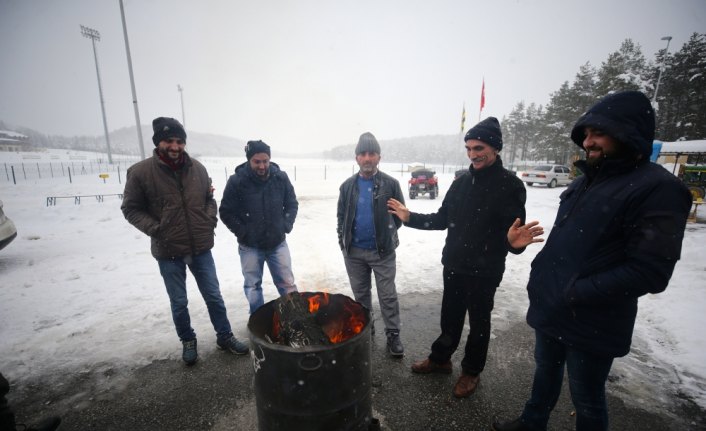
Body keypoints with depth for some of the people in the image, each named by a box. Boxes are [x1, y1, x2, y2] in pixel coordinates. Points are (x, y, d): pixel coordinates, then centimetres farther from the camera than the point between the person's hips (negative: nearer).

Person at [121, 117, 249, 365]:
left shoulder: (197, 168, -1)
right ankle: (188, 341, 38)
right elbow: (131, 208, -1)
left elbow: (209, 198, 11)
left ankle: (224, 336, 31)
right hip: (168, 252, -2)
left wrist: (211, 219, -5)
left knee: (213, 296, 13)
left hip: (201, 248, 2)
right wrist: (155, 229, -14)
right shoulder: (141, 172, -10)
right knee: (179, 302, 15)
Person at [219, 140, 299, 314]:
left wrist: (286, 225, -5)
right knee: (253, 286, 15)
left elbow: (292, 204, 5)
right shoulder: (237, 181, -13)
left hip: (277, 243, 1)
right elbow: (226, 212, -4)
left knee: (287, 284, 11)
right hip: (250, 246, -1)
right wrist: (242, 232, -9)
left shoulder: (281, 177, -7)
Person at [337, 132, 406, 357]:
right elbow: (341, 215, 11)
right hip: (354, 251, 3)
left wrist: (389, 233, -1)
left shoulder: (390, 184, -6)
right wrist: (343, 238, 3)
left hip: (383, 251, -3)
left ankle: (393, 335, 23)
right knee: (361, 294, 18)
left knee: (388, 296, 7)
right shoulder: (347, 186, 3)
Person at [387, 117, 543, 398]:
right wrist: (411, 218, 2)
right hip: (453, 266, 5)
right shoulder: (461, 182, 3)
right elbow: (442, 219, 10)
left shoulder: (509, 185, -14)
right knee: (450, 317, 21)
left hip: (485, 271, -5)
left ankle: (471, 371, 38)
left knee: (478, 322, 15)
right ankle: (440, 359, 42)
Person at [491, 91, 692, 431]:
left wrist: (575, 293, -21)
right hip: (549, 310, 7)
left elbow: (649, 272, -20)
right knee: (545, 374, 26)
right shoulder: (585, 181, 9)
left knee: (586, 399, 15)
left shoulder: (657, 188, -15)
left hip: (591, 325, -7)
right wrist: (540, 277, 8)